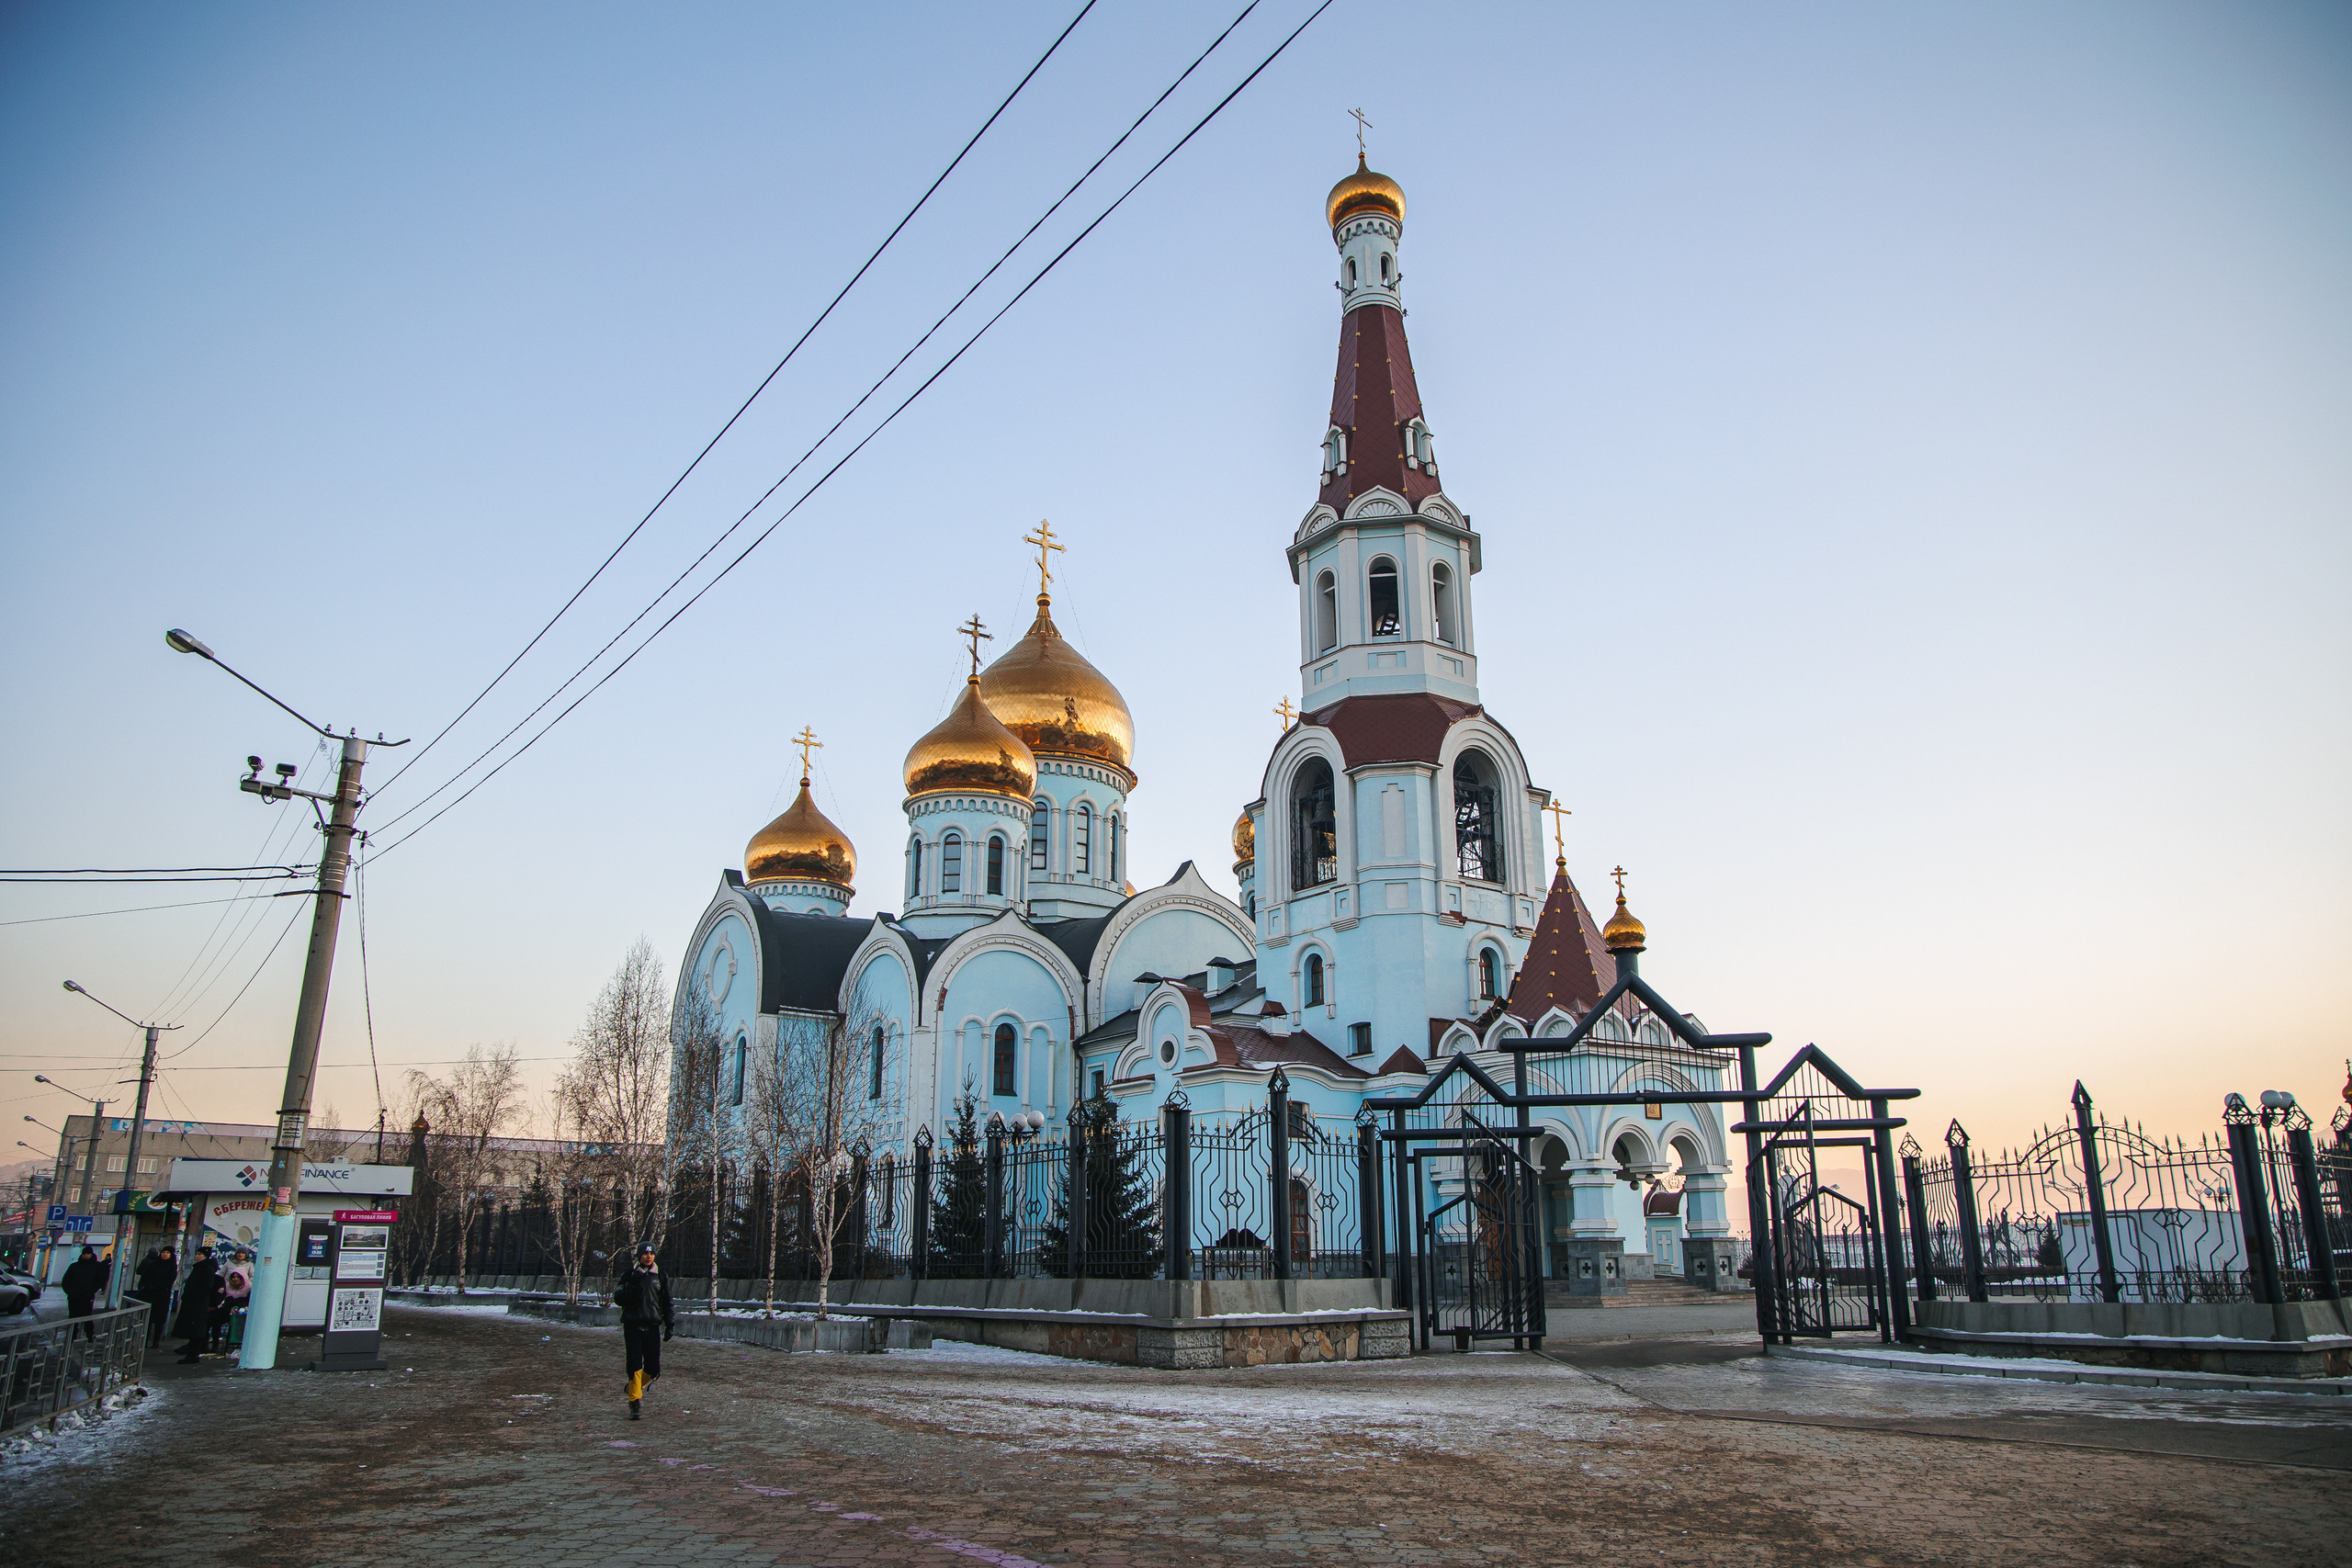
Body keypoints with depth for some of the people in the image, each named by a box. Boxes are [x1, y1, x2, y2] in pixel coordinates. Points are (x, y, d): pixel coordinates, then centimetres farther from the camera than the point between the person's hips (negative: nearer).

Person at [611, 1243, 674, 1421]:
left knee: (653, 1368, 0)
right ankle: (635, 1404, 2)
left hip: (653, 1327, 2)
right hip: (632, 1326, -2)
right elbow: (618, 1300, -5)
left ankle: (636, 1386, 30)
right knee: (635, 1366, -9)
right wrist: (630, 1285, -20)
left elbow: (667, 1303, 16)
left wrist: (670, 1324, 10)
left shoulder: (660, 1277, 10)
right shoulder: (630, 1276, 3)